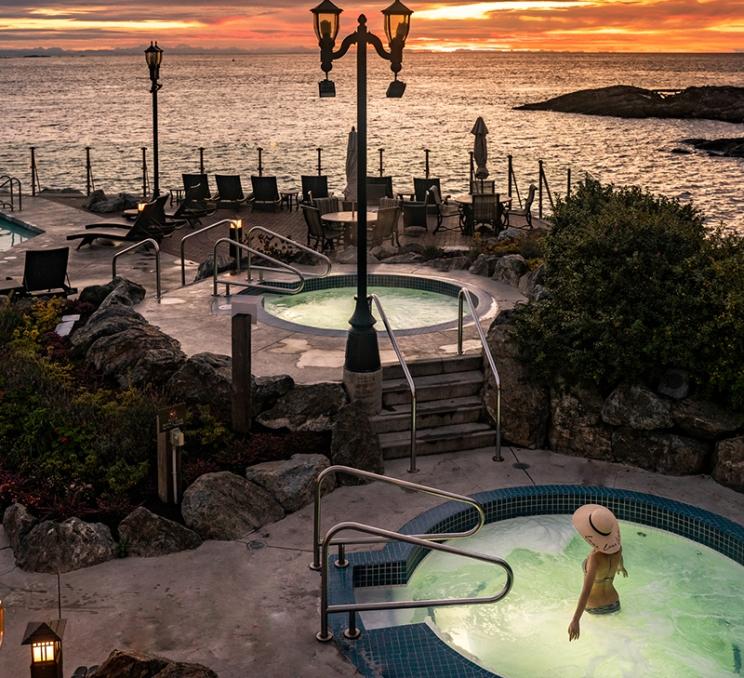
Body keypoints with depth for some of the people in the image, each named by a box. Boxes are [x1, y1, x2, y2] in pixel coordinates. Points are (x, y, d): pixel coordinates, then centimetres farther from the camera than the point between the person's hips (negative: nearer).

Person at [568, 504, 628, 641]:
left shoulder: (596, 558, -34)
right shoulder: (616, 546, -15)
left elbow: (587, 590, -45)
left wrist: (575, 621, -52)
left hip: (594, 608, -3)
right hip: (613, 603, 3)